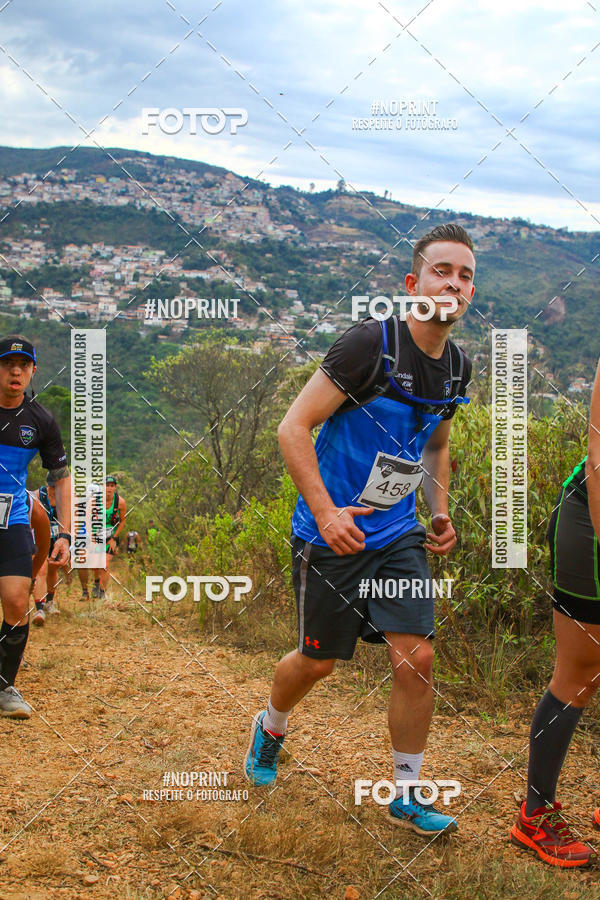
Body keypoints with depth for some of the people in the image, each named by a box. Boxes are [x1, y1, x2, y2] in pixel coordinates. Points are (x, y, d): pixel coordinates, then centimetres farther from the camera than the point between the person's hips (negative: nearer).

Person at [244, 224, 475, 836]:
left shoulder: (457, 366, 3)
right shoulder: (372, 343, -19)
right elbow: (293, 427, -18)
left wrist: (440, 511, 8)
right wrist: (327, 511, -24)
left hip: (398, 535, 5)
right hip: (332, 532, -5)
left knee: (416, 658, -2)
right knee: (318, 661, 9)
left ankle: (406, 796, 16)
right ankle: (270, 730, 42)